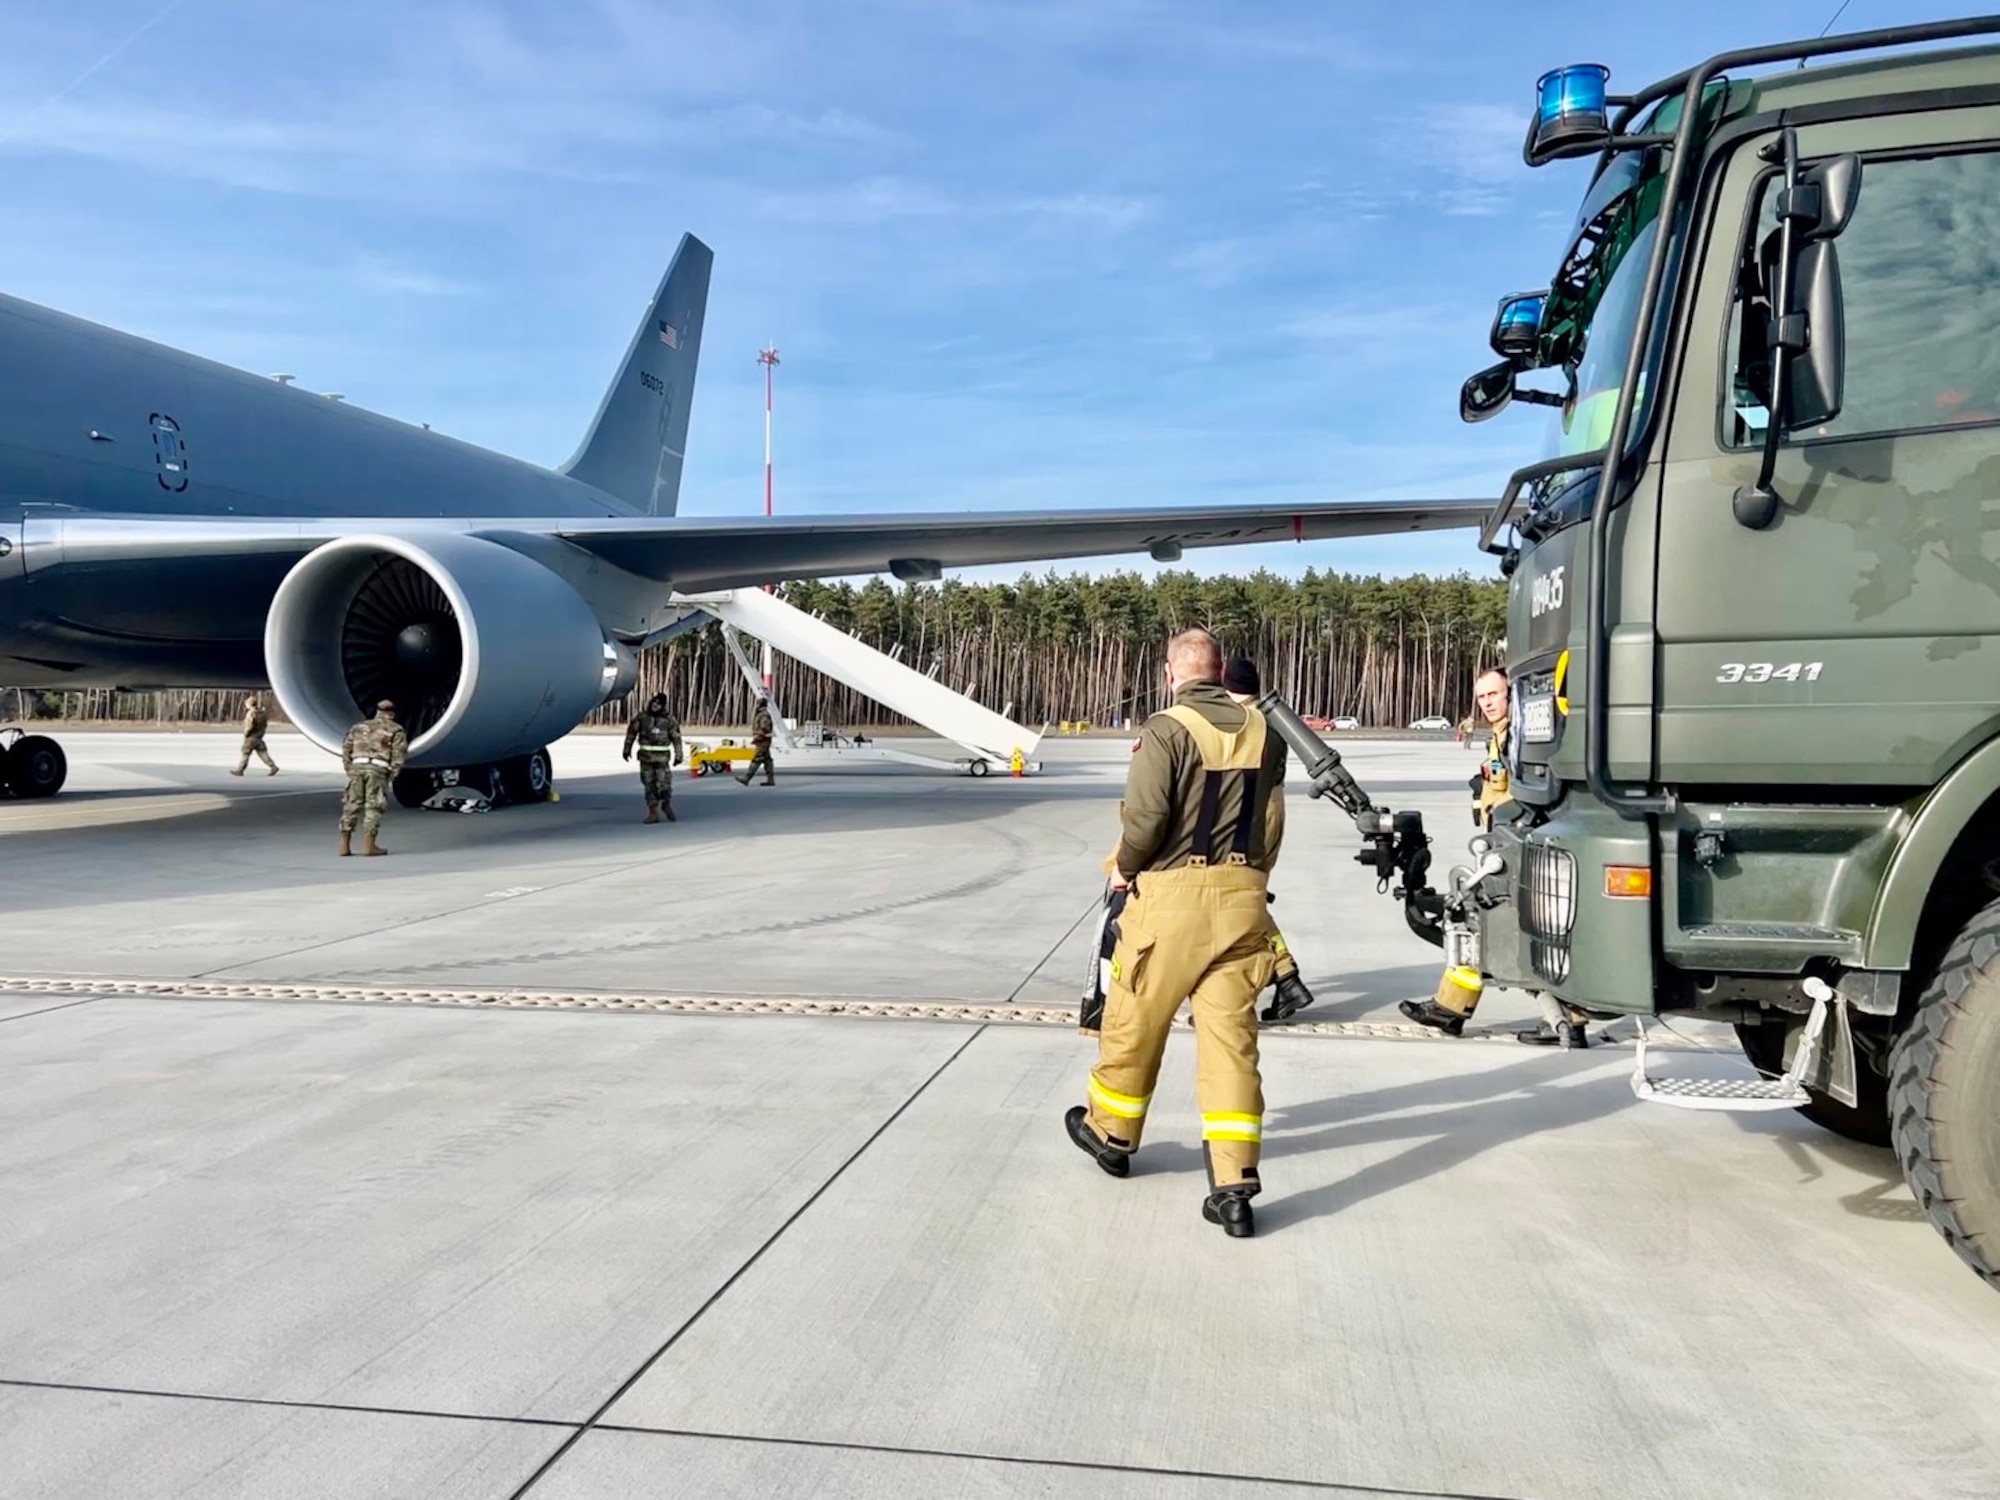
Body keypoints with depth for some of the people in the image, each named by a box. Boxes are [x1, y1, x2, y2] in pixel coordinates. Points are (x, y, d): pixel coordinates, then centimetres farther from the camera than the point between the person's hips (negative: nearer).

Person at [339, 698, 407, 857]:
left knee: (352, 805, 7)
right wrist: (393, 774, 2)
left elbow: (346, 747, 15)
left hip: (357, 766, 3)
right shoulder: (396, 729, 14)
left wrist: (349, 769, 12)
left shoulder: (360, 726, 25)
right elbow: (399, 753, 0)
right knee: (373, 807, -1)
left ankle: (344, 845, 5)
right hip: (378, 768, -3)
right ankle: (369, 846, -4)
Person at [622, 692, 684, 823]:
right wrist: (627, 749, 13)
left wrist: (678, 756, -1)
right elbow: (631, 732, 11)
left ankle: (667, 805, 21)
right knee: (649, 785, 3)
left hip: (662, 757, -2)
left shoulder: (669, 720, -1)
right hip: (646, 756, 2)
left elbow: (676, 738, 1)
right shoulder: (641, 717, 2)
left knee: (665, 783, -6)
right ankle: (653, 813, 7)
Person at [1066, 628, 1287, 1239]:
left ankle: (1111, 1133, 34)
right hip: (1243, 897, 5)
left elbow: (1145, 817, -16)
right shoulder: (1263, 731, 8)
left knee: (1133, 1022, 15)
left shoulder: (1167, 730, -9)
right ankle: (1235, 1188, 2)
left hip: (1173, 894, -4)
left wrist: (1124, 867, 2)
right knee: (1231, 1034, 5)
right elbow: (1273, 818, 9)